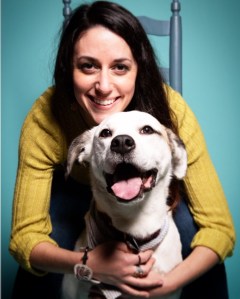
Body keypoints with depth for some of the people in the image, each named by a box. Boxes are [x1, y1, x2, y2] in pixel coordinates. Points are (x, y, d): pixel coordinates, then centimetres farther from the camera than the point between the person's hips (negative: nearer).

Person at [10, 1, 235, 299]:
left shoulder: (171, 110, -35)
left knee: (195, 233, -28)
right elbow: (25, 235, -29)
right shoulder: (45, 119, -34)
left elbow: (219, 226, -30)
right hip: (77, 191, 0)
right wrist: (88, 264, -50)